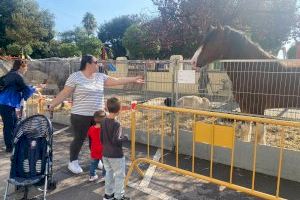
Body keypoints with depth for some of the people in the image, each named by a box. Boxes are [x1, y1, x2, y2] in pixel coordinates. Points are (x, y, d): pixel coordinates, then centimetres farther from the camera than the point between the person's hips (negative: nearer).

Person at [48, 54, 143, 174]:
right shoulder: (75, 77, -9)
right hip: (81, 116, -5)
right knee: (79, 139, 6)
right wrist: (52, 105, -11)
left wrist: (133, 79, 5)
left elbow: (117, 81, 6)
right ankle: (73, 162, 27)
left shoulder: (100, 77, 6)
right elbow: (64, 93, -8)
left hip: (98, 115, 5)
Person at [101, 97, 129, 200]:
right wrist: (124, 138, -10)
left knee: (109, 173, 21)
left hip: (105, 154, 7)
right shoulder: (116, 124, -23)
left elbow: (101, 138, 7)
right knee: (119, 175, 9)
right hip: (116, 155, -7)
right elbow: (116, 140, -26)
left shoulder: (104, 121, 0)